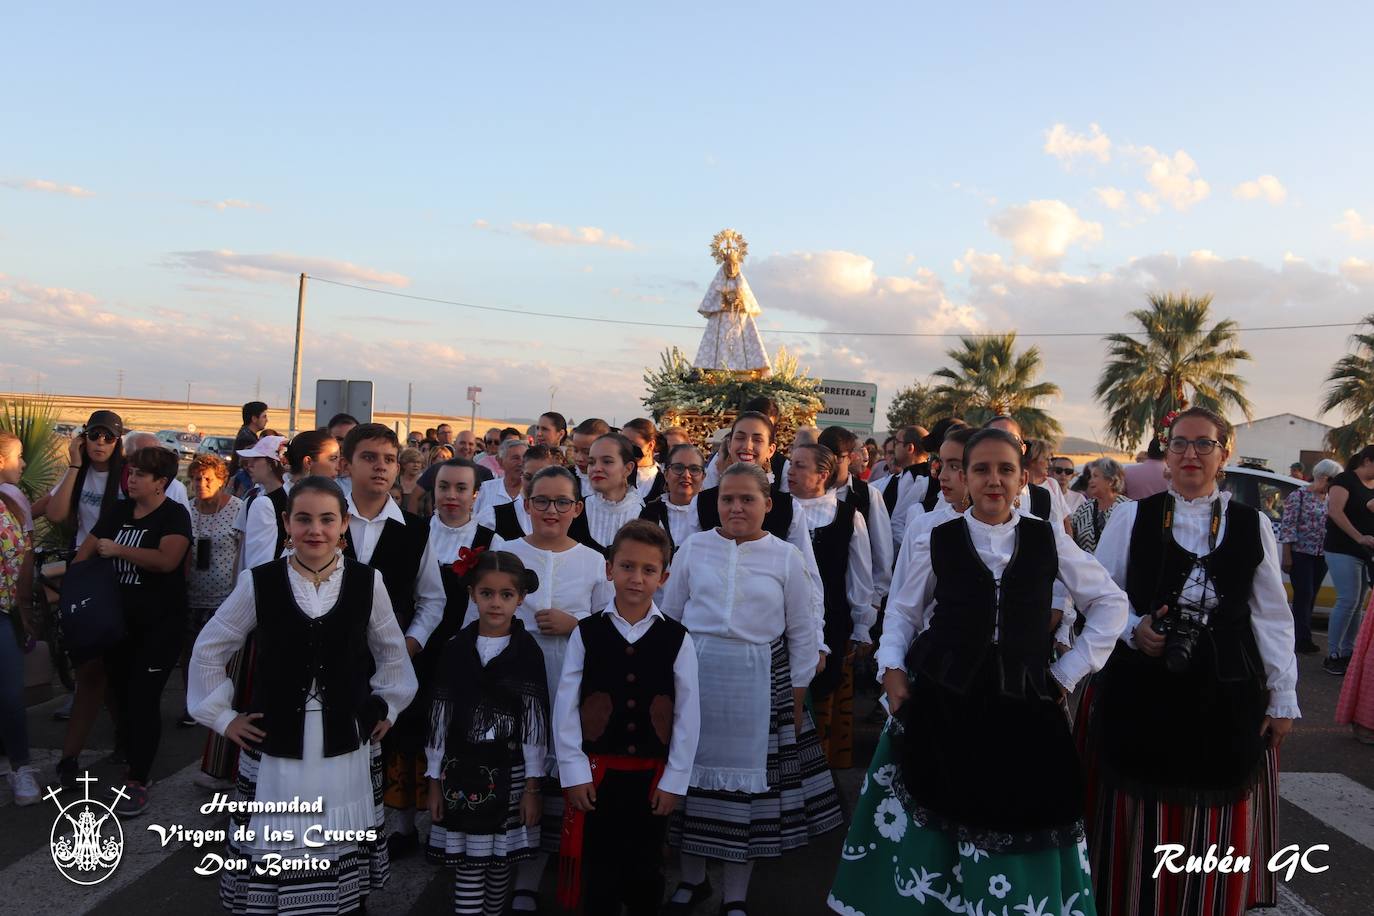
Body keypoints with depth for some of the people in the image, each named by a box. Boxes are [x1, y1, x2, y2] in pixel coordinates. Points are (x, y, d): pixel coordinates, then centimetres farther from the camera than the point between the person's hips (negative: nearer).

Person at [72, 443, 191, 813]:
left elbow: (167, 560, -26)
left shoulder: (174, 514, -11)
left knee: (144, 699, -6)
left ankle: (137, 782, 1)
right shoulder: (120, 511, 9)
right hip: (120, 620, 6)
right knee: (122, 694, 13)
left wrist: (117, 549, -18)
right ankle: (133, 758, 29)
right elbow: (87, 549, 12)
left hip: (160, 625, -6)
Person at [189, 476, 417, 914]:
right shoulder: (259, 582, -6)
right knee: (274, 855, 3)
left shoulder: (367, 582, -3)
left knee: (344, 849, 11)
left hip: (347, 745, 1)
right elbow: (209, 649, 6)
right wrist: (220, 716, 5)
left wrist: (386, 708, 11)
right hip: (275, 744, -1)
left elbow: (392, 650, 12)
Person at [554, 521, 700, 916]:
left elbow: (688, 714, -2)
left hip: (652, 774, 1)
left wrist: (674, 780, -3)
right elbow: (565, 706, -3)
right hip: (597, 771, 0)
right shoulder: (587, 633, -4)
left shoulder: (677, 639, -4)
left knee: (645, 869, 15)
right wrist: (574, 772, -6)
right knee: (598, 869, 9)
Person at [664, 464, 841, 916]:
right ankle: (692, 879, 31)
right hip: (694, 675, 1)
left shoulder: (786, 557, -1)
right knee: (691, 772, 9)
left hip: (757, 683, -1)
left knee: (748, 778, 6)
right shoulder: (693, 547, 1)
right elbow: (669, 616, 8)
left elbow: (801, 633, 5)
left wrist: (797, 695, 3)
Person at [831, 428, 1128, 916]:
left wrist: (1069, 672, 4)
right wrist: (892, 668, -7)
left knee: (1020, 825, 7)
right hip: (943, 700, 0)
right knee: (933, 819, 7)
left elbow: (1111, 602, 9)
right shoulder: (932, 542, 0)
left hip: (1022, 704, 1)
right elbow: (902, 613, 8)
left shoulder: (1049, 539, 2)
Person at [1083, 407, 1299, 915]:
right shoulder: (1131, 517, -1)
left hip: (1225, 696, 1)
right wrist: (1132, 628, -13)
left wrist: (1283, 697, 6)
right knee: (1138, 820, 7)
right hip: (1140, 691, -1)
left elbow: (1272, 617, 6)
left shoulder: (1252, 525, 4)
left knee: (1213, 823, 11)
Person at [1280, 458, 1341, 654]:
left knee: (1309, 597, 9)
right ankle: (1303, 640, -6)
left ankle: (1301, 639, 15)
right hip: (1301, 554, -6)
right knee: (1304, 595, -8)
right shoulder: (1299, 495, -6)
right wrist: (1287, 556, -12)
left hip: (1321, 556, 6)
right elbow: (1287, 526, -9)